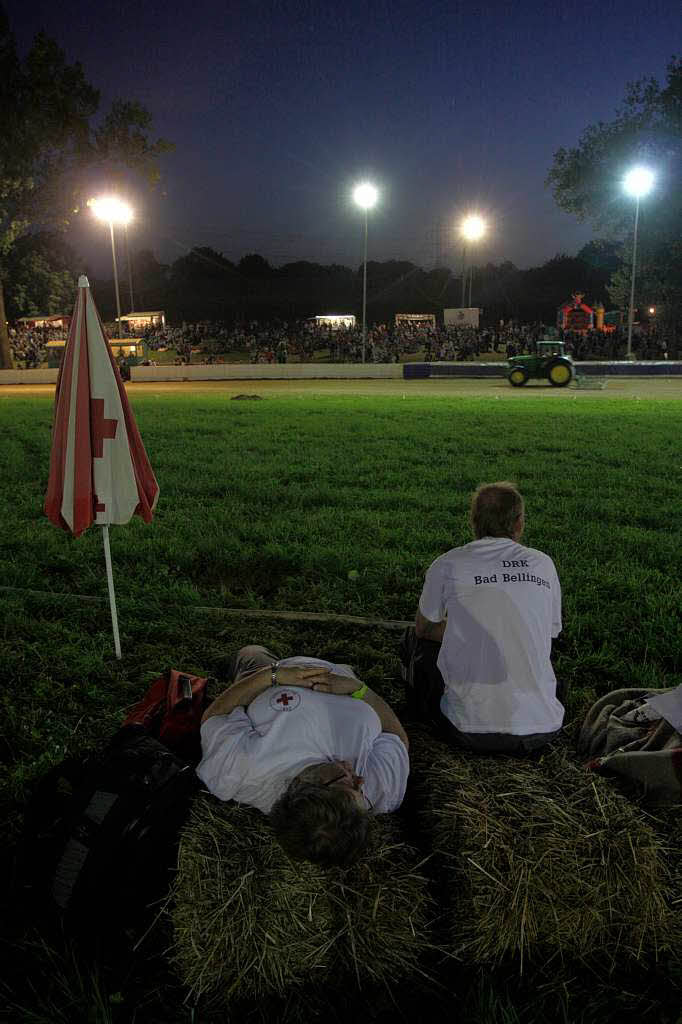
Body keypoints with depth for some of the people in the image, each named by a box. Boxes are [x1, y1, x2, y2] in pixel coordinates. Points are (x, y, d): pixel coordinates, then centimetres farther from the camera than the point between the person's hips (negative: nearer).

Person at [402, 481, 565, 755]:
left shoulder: (448, 565, -3)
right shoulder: (544, 563, 5)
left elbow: (423, 628, 13)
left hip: (472, 731, -3)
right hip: (543, 729, 3)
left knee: (415, 639, 20)